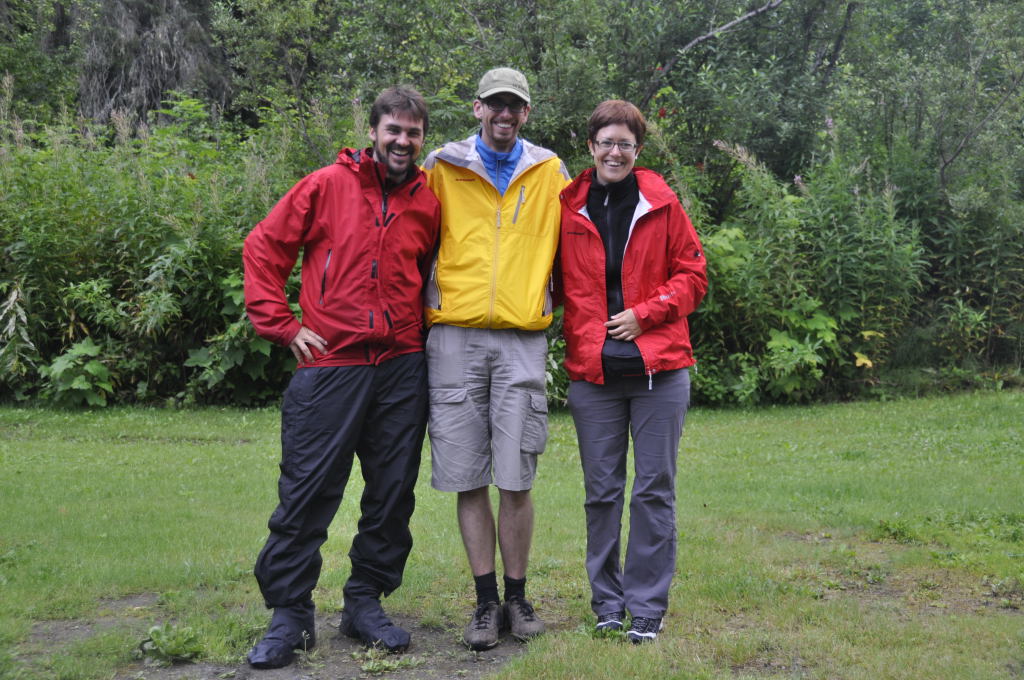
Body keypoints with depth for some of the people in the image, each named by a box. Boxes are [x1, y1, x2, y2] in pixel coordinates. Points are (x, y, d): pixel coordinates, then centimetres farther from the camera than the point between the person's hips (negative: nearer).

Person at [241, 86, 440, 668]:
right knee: (308, 491, -2)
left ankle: (366, 603, 23)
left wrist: (425, 328, 10)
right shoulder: (327, 186, 1)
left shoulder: (429, 204, 10)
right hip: (330, 363, -3)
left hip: (403, 369, 4)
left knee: (393, 492, 8)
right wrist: (283, 325, -2)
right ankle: (289, 614, 11)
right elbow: (263, 249, 3)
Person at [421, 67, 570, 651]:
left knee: (516, 478, -1)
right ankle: (486, 602, 13)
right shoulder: (442, 169, 8)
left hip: (522, 339, 0)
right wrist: (427, 302, 9)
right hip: (455, 335, 0)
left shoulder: (550, 172, 11)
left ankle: (518, 597, 14)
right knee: (468, 476, 2)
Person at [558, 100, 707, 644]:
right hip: (592, 371, 1)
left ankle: (647, 608, 13)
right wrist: (582, 334, -1)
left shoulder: (661, 205, 4)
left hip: (659, 368, -1)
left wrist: (643, 314, -7)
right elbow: (560, 283, 13)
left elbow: (692, 275, 5)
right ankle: (607, 603, 20)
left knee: (654, 488, 3)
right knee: (601, 491, 7)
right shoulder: (569, 209, 6)